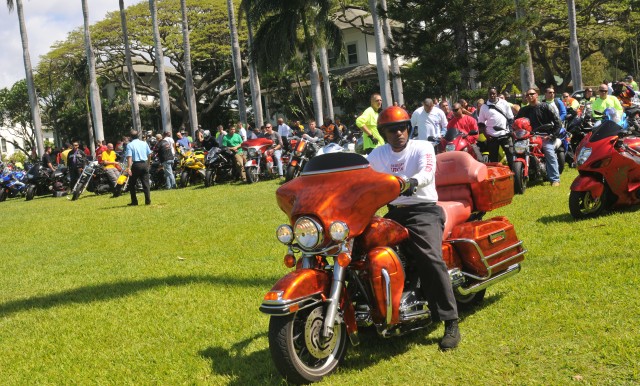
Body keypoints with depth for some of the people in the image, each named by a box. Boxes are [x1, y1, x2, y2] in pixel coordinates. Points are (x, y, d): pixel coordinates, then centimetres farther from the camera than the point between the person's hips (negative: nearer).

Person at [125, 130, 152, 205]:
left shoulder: (130, 145, -4)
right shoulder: (144, 143, 9)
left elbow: (129, 157, -14)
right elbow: (149, 155, 11)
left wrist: (128, 168, -19)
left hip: (136, 165, -4)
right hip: (144, 164, 4)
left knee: (132, 184, 10)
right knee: (146, 183, 5)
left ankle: (134, 201, 8)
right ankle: (148, 201, 0)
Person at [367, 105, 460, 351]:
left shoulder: (422, 147, -1)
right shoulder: (378, 154, 15)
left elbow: (427, 172, -20)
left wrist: (413, 182, -42)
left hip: (423, 211, -5)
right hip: (394, 212, 6)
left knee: (430, 258, -28)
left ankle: (451, 323, -25)